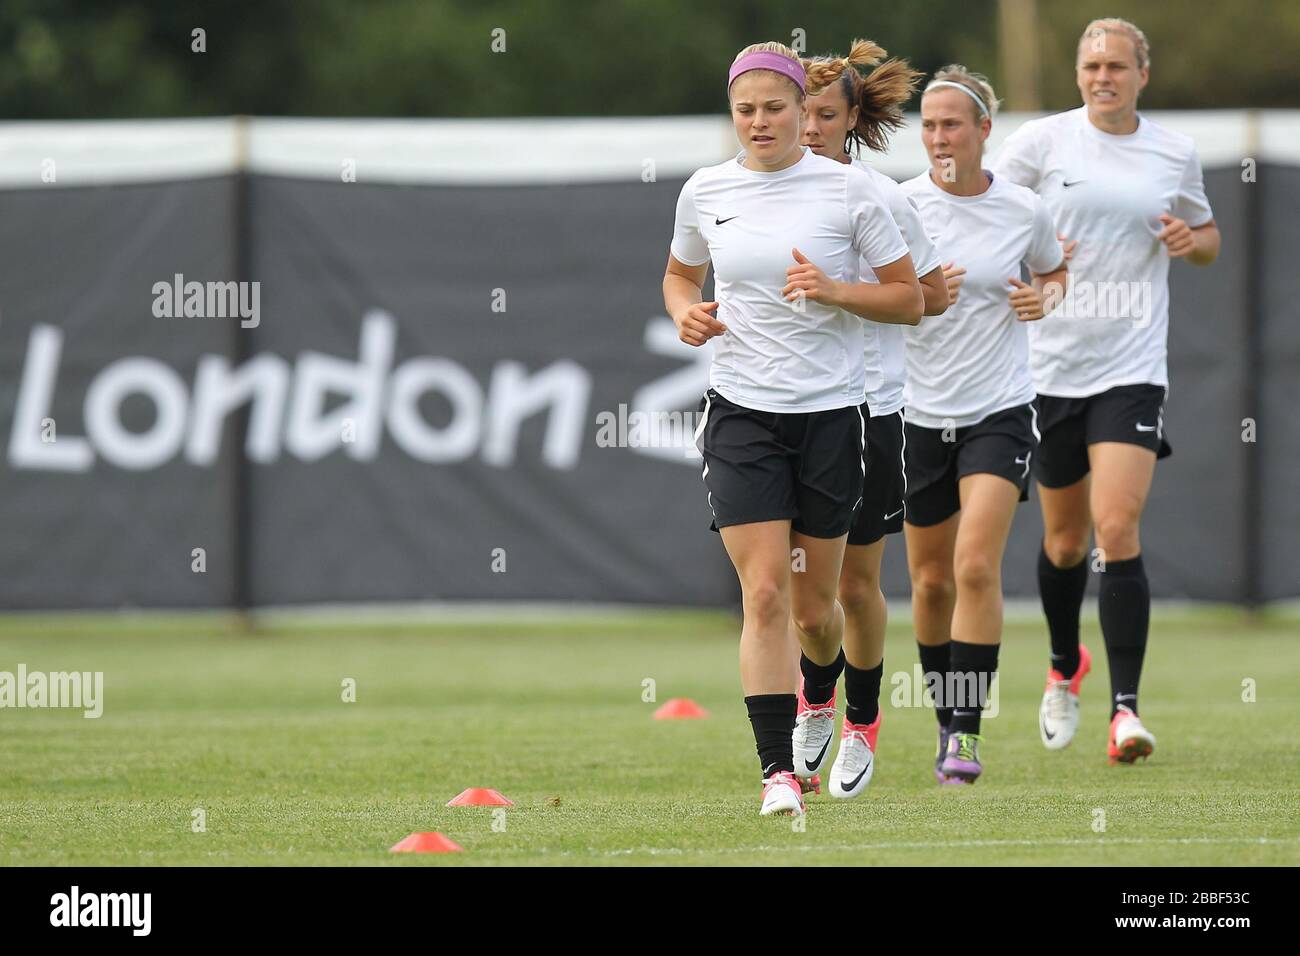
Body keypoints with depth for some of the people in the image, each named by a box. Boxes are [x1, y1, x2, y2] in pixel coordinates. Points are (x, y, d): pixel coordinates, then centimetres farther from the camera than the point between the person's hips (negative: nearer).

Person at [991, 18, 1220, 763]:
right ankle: (1065, 667, 41)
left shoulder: (1177, 154, 5)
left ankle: (1126, 708, -17)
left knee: (1117, 528, -16)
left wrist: (1191, 240, -3)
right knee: (1065, 539, 13)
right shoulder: (1041, 142, -1)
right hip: (1052, 363, 1)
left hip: (1133, 367, -1)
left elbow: (1208, 239, 20)